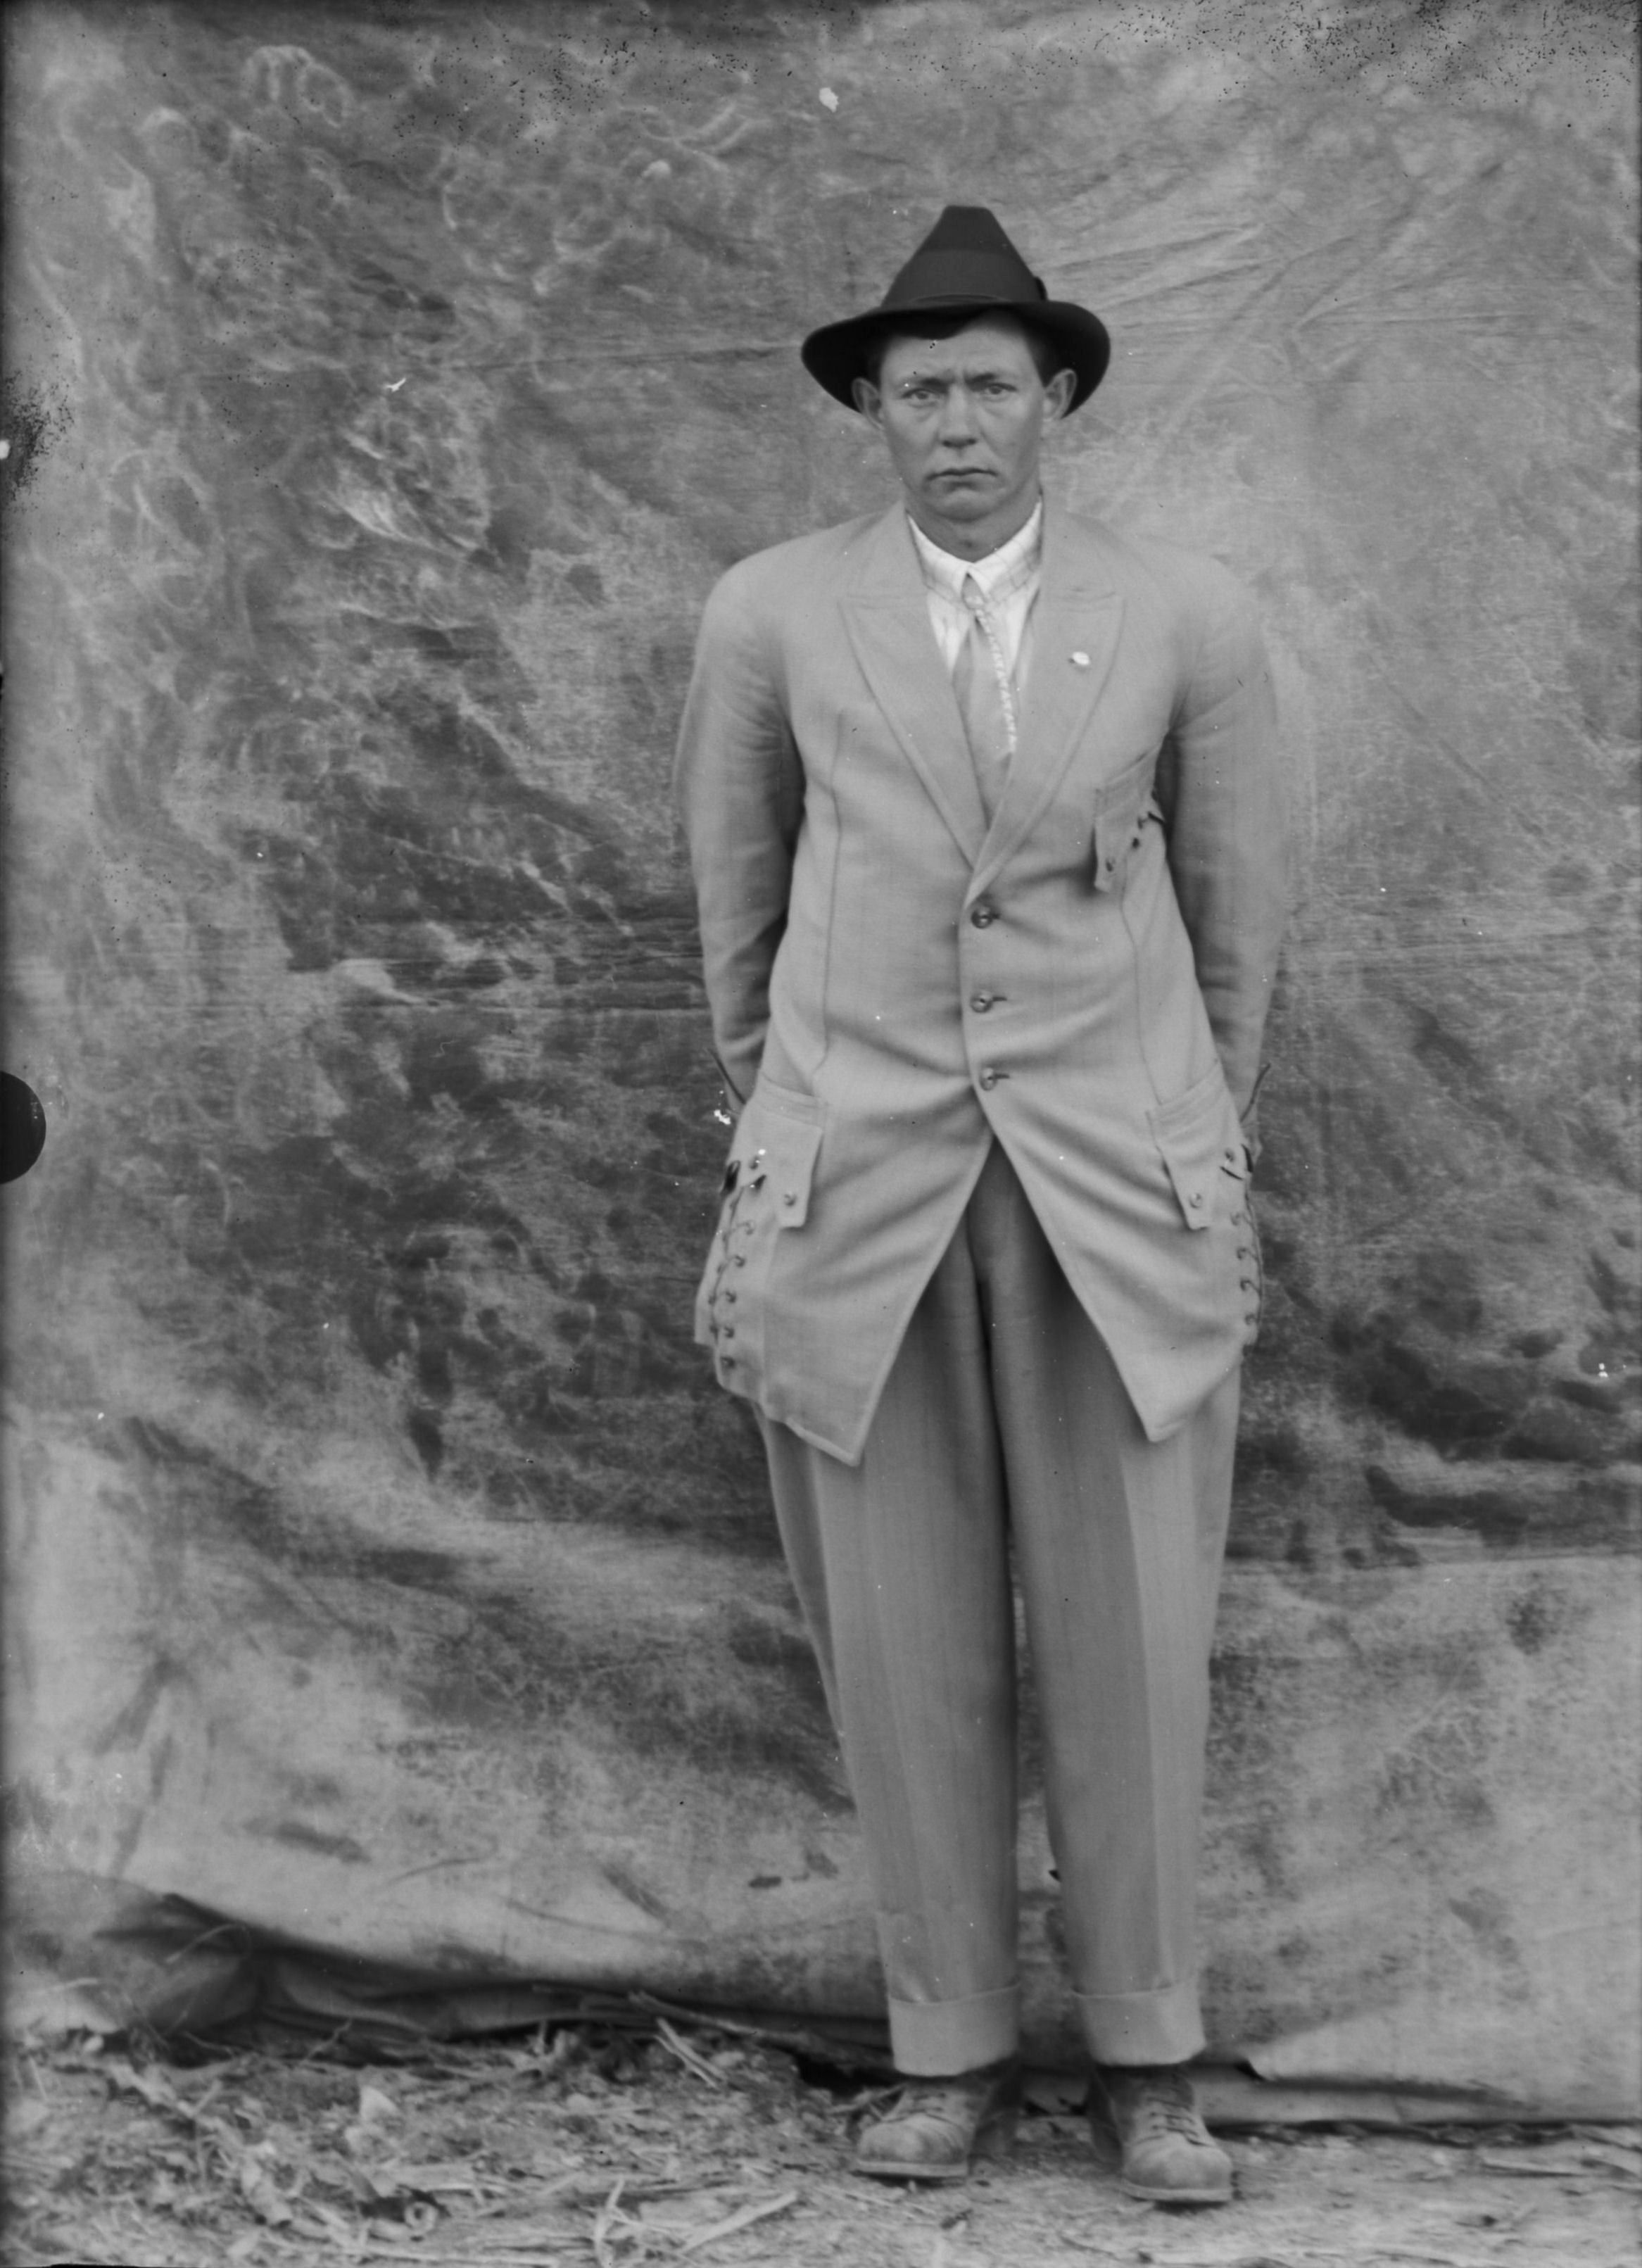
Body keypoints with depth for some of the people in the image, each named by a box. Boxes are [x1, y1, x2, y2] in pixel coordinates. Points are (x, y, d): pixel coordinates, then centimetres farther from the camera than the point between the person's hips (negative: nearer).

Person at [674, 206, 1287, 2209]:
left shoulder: (1188, 619, 3)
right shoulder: (770, 616, 3)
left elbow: (1236, 908, 13)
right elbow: (732, 897, 15)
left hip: (1119, 1187, 0)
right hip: (858, 1186, 0)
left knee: (1130, 1641, 1)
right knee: (905, 1647, 4)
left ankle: (1145, 2060, 16)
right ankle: (948, 2049, 18)